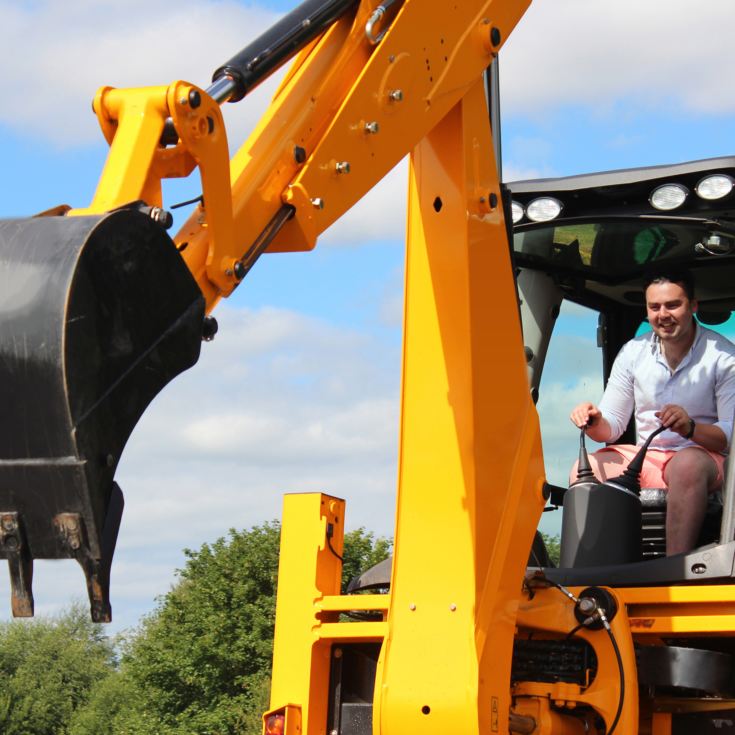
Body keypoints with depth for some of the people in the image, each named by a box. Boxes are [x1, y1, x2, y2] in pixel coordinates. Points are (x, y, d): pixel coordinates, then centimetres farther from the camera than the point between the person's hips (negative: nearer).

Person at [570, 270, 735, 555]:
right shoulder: (633, 353, 7)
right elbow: (612, 427, 10)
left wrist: (691, 427, -31)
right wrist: (595, 422, -15)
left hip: (704, 455, -4)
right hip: (644, 459, 4)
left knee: (687, 464, -39)